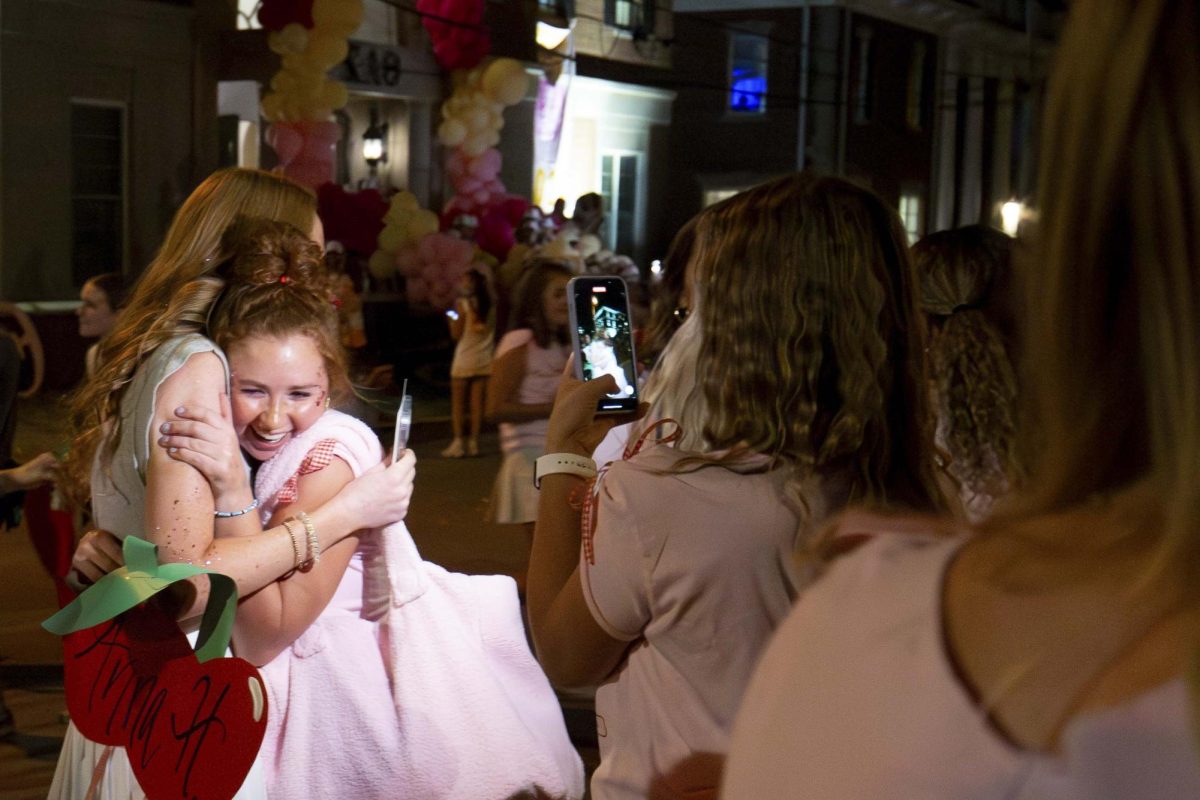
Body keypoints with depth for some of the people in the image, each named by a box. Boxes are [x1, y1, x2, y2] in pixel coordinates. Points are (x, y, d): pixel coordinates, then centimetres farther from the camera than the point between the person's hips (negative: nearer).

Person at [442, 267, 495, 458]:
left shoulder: (462, 303, -7)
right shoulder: (489, 305, 5)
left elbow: (456, 334, -7)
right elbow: (494, 332, 6)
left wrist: (452, 319, 8)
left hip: (465, 359, -4)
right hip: (485, 359, 4)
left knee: (457, 403, 2)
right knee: (477, 403, 5)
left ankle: (457, 443, -3)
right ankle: (474, 442, 6)